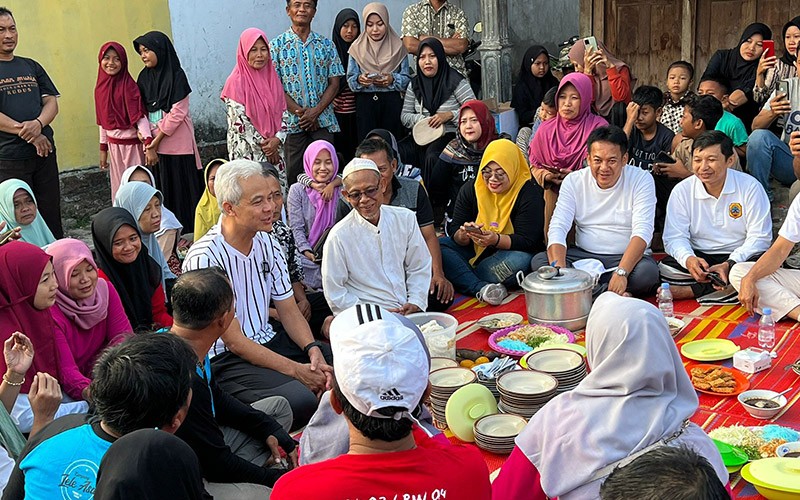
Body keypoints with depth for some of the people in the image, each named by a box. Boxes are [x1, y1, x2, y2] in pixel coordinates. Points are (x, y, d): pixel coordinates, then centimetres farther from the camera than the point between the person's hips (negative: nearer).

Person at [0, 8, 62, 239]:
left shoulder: (31, 67, 14)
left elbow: (51, 102, 8)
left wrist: (38, 124, -13)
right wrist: (28, 134, -16)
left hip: (44, 153, 4)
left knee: (52, 217, 8)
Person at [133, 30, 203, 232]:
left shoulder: (176, 76, -6)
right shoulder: (144, 78, 9)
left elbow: (178, 113, -11)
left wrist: (156, 141, -10)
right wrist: (149, 146, -6)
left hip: (177, 144, -5)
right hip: (155, 146, 5)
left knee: (183, 190, -1)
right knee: (163, 192, 6)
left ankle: (189, 233, 5)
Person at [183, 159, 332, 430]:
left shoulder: (267, 243, 5)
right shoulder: (204, 258, -19)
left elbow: (289, 310, 9)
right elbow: (234, 340, -18)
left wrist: (313, 350, -12)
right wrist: (296, 370, -21)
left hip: (268, 341, 8)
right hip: (225, 359, -8)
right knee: (301, 398, -30)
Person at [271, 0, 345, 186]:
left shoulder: (326, 45, 9)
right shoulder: (277, 45, 3)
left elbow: (334, 83, 5)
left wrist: (315, 112, -9)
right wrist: (300, 113, -11)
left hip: (323, 120, 2)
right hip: (291, 122, -2)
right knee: (293, 174, 0)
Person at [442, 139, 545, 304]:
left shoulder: (530, 194, -11)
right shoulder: (470, 190, 1)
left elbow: (527, 241, -17)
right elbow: (454, 230, -3)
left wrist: (495, 240, -35)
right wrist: (464, 234, -28)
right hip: (474, 252, 4)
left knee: (520, 260, -38)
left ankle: (463, 281, -24)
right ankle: (481, 288, -38)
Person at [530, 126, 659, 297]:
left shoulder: (642, 180, -7)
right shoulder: (573, 181, -1)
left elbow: (642, 231, -17)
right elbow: (558, 228, -10)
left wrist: (621, 272, -34)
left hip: (628, 257, -3)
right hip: (583, 255, 3)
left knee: (648, 272, -35)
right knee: (538, 261, -23)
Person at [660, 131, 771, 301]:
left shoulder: (750, 187, -6)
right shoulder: (682, 191, -2)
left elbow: (759, 237, -8)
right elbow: (674, 237, -6)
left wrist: (730, 265, -25)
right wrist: (688, 259, -30)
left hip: (739, 257, 0)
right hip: (698, 257, 0)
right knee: (664, 269, -28)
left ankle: (689, 290, -27)